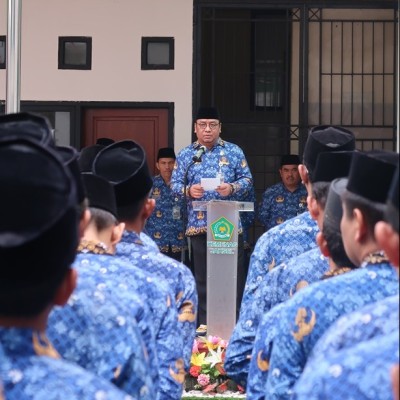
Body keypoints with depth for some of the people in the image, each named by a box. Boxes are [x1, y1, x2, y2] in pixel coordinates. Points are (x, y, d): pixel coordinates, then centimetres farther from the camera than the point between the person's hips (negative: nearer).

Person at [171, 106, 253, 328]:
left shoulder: (234, 151, 6)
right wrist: (188, 190, -16)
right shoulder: (185, 154, 8)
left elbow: (247, 179, 4)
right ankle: (205, 322, 13)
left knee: (234, 273, 1)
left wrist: (232, 188, -15)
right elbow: (175, 183, 5)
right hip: (199, 224, 1)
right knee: (203, 276, 6)